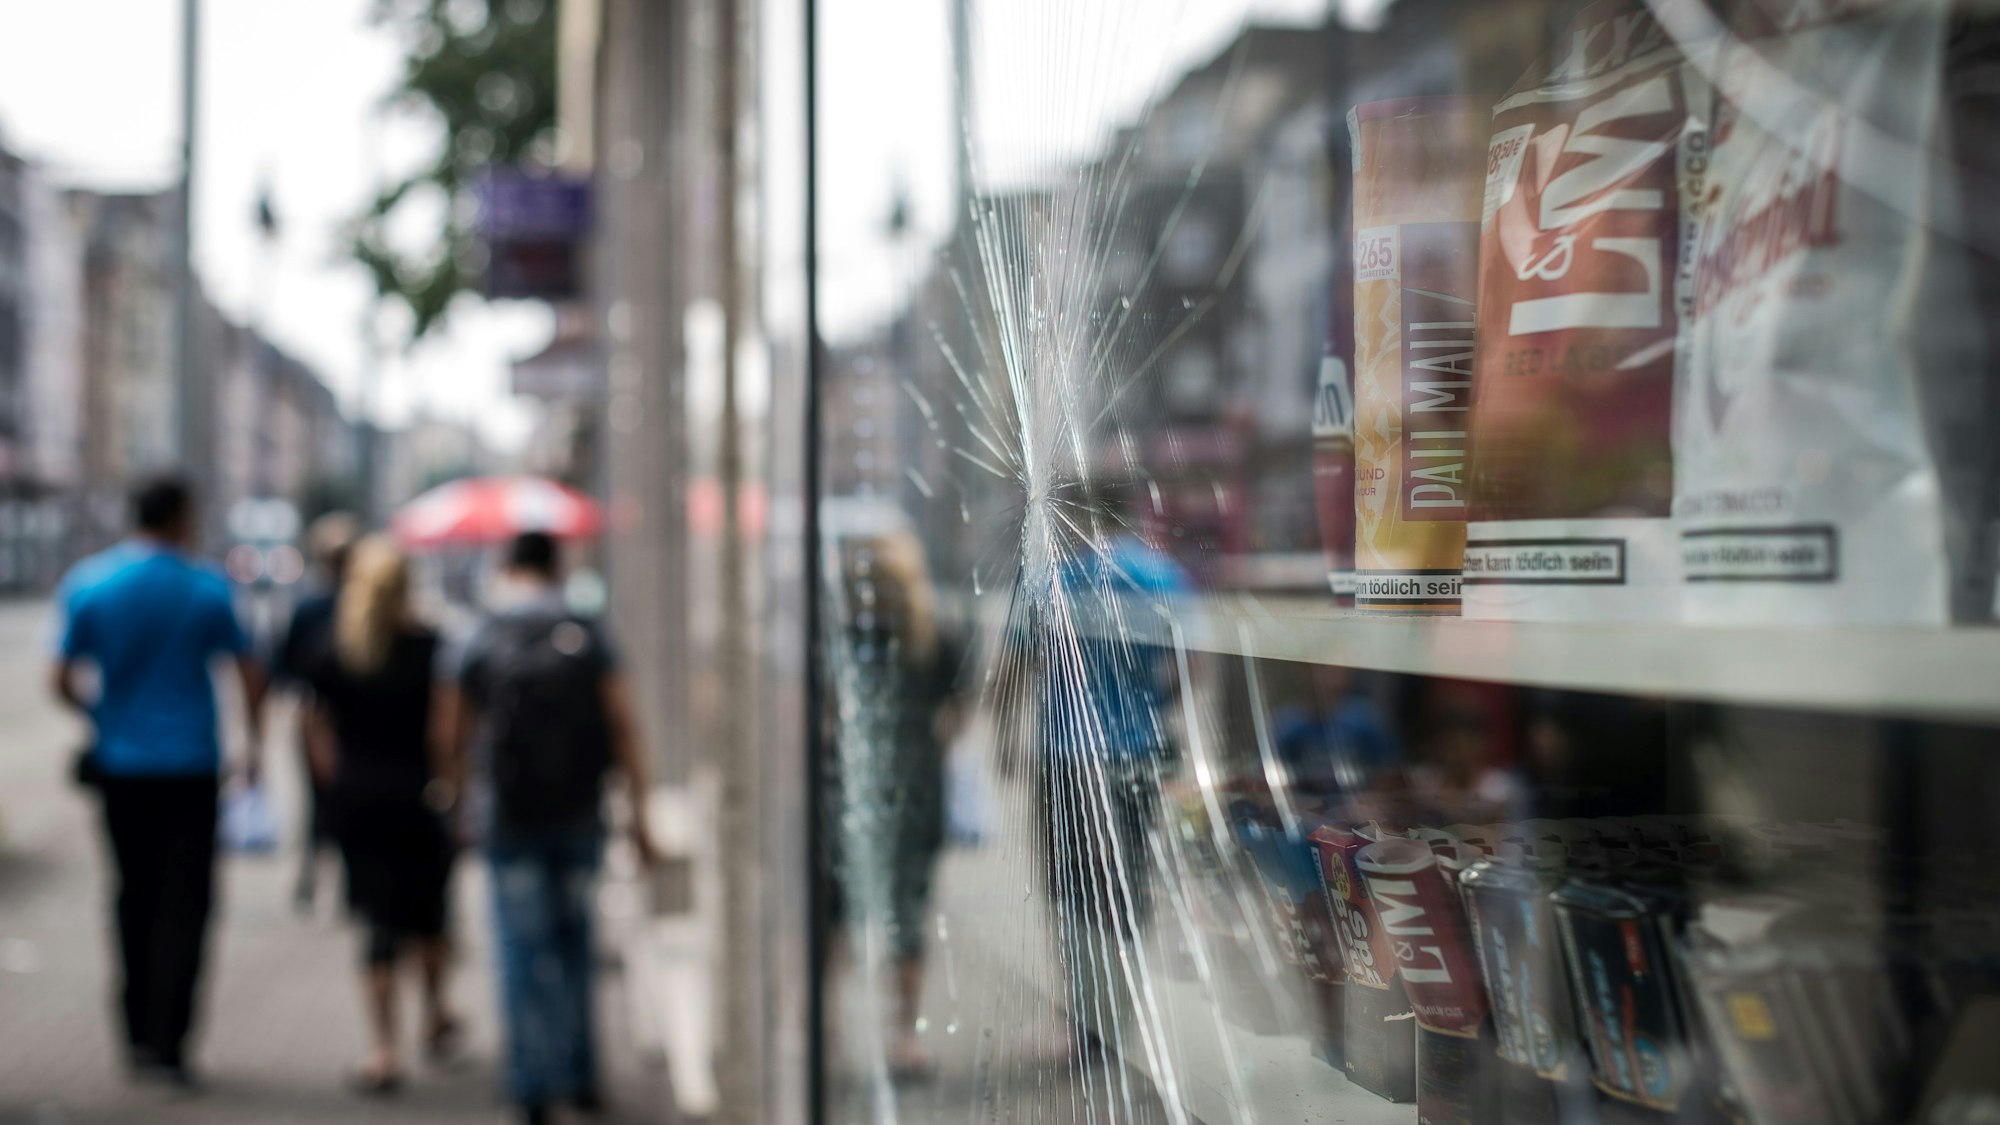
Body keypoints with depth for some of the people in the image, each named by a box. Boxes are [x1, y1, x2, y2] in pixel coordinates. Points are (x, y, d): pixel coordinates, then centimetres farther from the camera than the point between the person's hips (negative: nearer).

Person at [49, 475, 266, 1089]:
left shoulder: (87, 584, -1)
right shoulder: (207, 588, -5)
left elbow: (62, 681, -1)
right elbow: (250, 676, -1)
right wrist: (253, 746, 13)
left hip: (120, 765, 3)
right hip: (190, 765, -3)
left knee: (136, 898, 15)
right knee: (185, 902, 1)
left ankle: (138, 1034, 20)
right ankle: (167, 1043, -5)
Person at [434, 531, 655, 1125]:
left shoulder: (477, 643, -2)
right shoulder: (588, 637, -2)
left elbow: (451, 737, 2)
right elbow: (622, 727, -5)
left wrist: (453, 796, 18)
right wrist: (638, 810, -1)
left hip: (507, 817, -1)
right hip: (579, 814, 1)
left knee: (524, 948, 3)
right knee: (573, 940, 16)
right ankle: (580, 1075, 20)